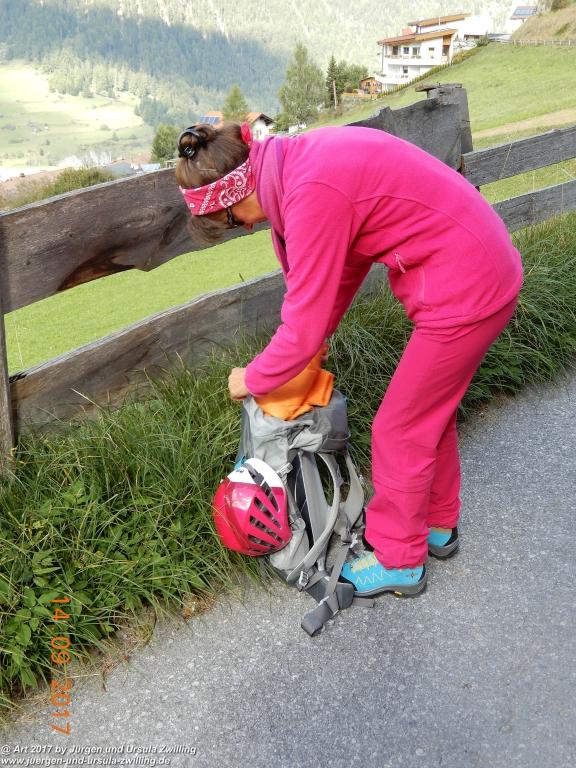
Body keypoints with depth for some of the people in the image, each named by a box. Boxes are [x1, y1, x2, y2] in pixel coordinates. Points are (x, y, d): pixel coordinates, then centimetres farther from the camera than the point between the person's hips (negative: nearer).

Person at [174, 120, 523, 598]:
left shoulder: (311, 193, -25)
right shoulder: (305, 160, 4)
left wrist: (251, 380, -3)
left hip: (464, 294, -10)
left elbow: (304, 326, -20)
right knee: (430, 410, 23)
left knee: (401, 430, 5)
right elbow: (345, 262, 14)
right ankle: (436, 525, 43)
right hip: (484, 270, 10)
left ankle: (398, 561, 25)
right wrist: (317, 339, 16)